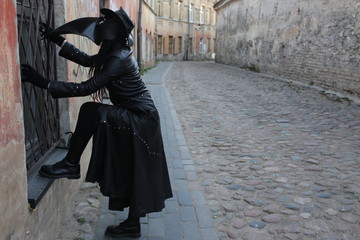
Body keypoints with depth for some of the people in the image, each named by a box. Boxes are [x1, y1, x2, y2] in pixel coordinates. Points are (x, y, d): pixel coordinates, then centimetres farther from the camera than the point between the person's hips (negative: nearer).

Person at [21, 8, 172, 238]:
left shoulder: (119, 58, -21)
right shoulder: (116, 52, 8)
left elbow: (86, 88, -25)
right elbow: (86, 59, 21)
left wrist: (45, 83, -24)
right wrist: (58, 39, 17)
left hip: (139, 119, -10)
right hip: (134, 118, 10)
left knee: (91, 111, -23)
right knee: (132, 173, 14)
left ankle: (71, 165, -6)